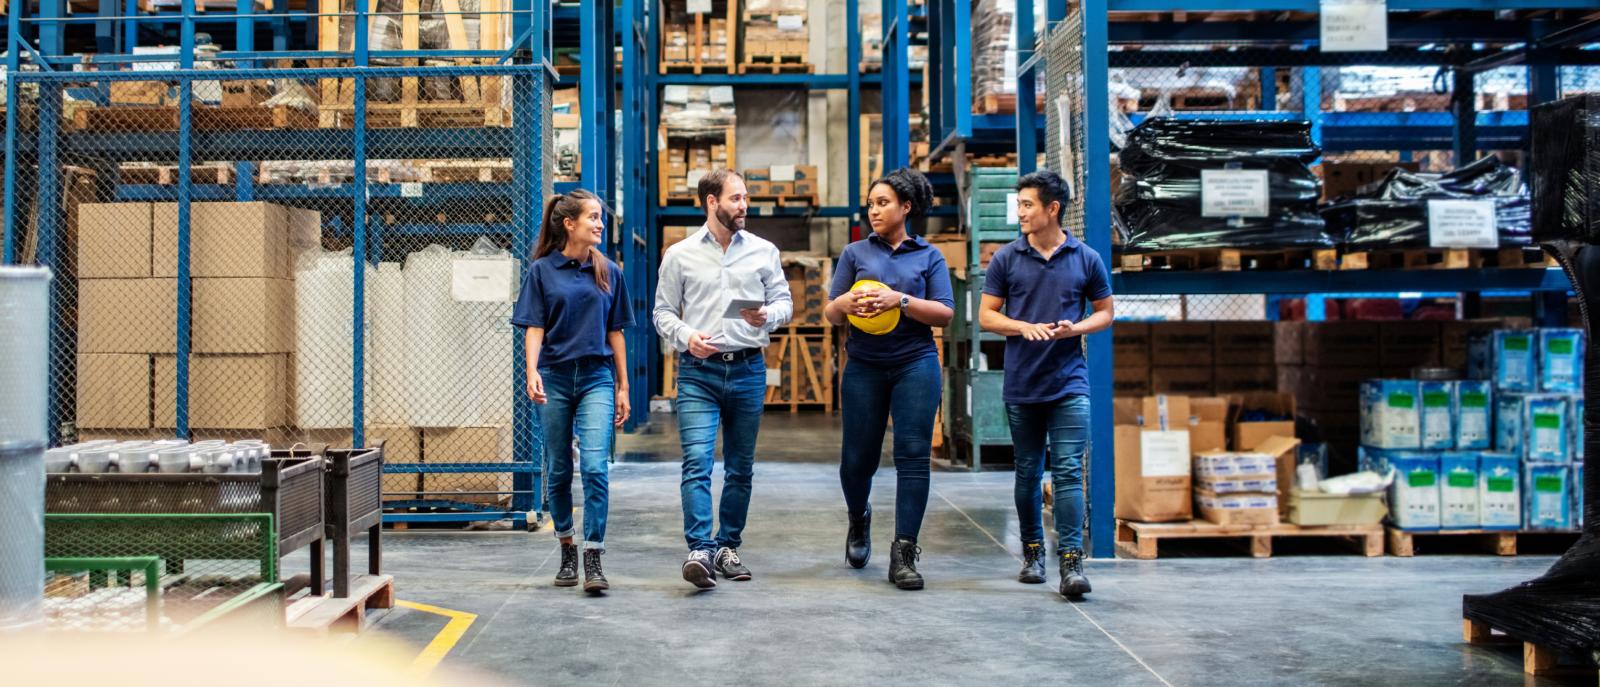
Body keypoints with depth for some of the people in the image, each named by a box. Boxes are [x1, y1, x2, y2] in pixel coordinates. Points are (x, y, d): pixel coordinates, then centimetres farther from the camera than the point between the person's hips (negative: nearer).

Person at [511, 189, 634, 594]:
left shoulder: (608, 272, 7)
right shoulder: (542, 271, 1)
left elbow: (615, 332, 10)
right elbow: (534, 328, -2)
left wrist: (623, 387, 9)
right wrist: (532, 373, -19)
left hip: (596, 378, 1)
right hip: (555, 378, 0)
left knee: (595, 467, -12)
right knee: (558, 470, 9)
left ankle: (593, 561, -9)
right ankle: (567, 552, 25)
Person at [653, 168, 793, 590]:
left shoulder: (763, 251, 8)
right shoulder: (680, 255, 4)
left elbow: (784, 301, 10)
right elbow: (663, 311, 7)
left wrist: (768, 316, -12)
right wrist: (685, 337, -13)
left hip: (748, 370, 2)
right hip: (698, 372, -2)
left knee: (741, 467, 9)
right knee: (697, 460, -15)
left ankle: (728, 547, 21)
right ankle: (700, 550, -19)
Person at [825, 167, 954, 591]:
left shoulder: (929, 257, 8)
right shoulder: (855, 253, 11)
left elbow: (945, 313, -2)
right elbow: (831, 314, 9)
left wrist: (899, 300, -16)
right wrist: (845, 303, -15)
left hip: (915, 364, -1)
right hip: (864, 366, 1)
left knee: (913, 455, -8)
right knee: (858, 456, 3)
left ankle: (903, 555, -4)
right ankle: (858, 520, 35)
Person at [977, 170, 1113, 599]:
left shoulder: (1087, 259, 2)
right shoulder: (1006, 258, 3)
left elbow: (1104, 312, 10)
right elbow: (986, 316, 4)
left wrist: (1076, 328, -12)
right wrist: (1024, 327, -14)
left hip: (1069, 384, -1)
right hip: (1021, 385, 1)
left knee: (1068, 471, -8)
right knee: (1028, 472, 10)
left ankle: (1071, 562, -7)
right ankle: (1032, 553, 24)